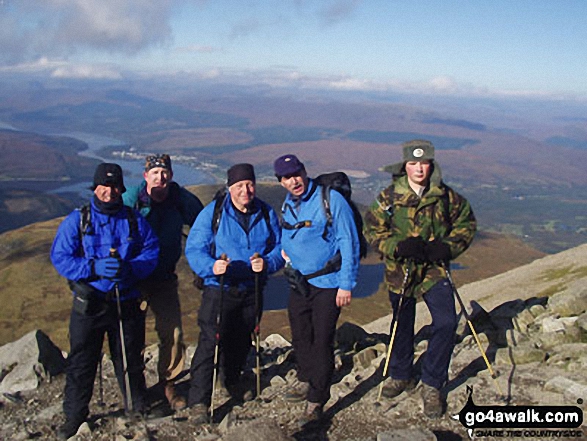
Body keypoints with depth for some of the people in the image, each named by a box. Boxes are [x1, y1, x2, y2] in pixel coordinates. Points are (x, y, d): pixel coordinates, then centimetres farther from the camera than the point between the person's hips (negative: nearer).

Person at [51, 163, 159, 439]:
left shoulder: (134, 221, 4)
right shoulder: (76, 221, -2)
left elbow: (151, 252, -1)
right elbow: (60, 257, -7)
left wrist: (130, 268, -21)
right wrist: (94, 268, -23)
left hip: (127, 303, 1)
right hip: (88, 304, -1)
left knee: (130, 359, 14)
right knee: (81, 362, 7)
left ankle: (137, 405, 34)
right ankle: (74, 416, 24)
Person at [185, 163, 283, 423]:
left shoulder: (266, 214, 2)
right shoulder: (212, 212, -9)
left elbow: (280, 248, 4)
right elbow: (194, 249, -12)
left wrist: (267, 263, -18)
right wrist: (211, 266, -31)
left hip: (252, 290, 4)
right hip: (218, 289, -4)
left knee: (242, 340, 19)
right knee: (210, 341, -9)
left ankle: (232, 380, 44)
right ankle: (199, 400, 0)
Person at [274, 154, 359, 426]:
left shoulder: (330, 199, -15)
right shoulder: (286, 205, 6)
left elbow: (349, 243, -14)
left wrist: (346, 284, -16)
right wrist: (284, 251, 4)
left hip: (327, 284, -6)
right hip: (298, 283, 7)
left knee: (322, 342, -4)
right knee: (300, 337, 18)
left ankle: (316, 401, 8)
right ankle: (306, 381, 41)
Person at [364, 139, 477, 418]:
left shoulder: (445, 196, -4)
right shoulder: (389, 197, -7)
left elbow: (466, 223, 7)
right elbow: (372, 231, -3)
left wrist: (448, 247, -10)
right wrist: (398, 246, -20)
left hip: (434, 270, 0)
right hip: (400, 270, 0)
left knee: (446, 322, -13)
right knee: (402, 326, 15)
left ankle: (431, 384, 5)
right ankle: (401, 376, 39)